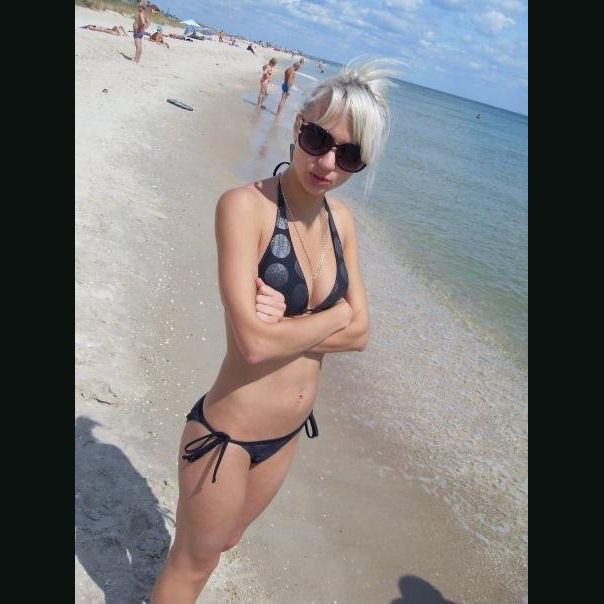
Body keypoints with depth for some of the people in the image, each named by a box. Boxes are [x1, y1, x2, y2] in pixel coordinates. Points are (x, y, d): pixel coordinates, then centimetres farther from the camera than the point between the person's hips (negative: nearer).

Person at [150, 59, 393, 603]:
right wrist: (334, 315, -15)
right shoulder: (245, 205, -23)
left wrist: (287, 322, -20)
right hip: (228, 435, -7)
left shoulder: (340, 218, -2)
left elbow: (360, 334, -4)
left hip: (288, 434, 7)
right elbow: (254, 342, -30)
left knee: (224, 540, 32)